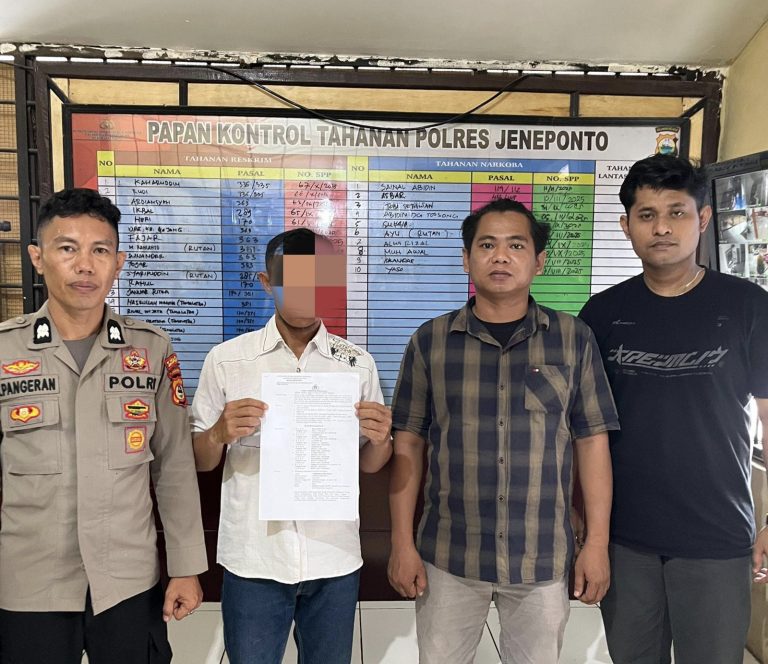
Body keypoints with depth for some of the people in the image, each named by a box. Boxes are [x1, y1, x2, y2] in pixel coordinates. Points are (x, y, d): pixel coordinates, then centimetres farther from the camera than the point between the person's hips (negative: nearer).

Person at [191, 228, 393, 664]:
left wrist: (380, 438, -16)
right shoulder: (226, 360, -5)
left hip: (335, 560, 2)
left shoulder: (358, 364, -1)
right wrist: (220, 433, -19)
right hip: (253, 560, -1)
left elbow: (369, 466, 6)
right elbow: (199, 462, 3)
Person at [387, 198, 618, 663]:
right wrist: (402, 543, -2)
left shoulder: (574, 339, -1)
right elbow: (409, 444, 0)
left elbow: (592, 441, 1)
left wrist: (598, 542, -2)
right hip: (448, 556, 0)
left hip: (543, 557, 0)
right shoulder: (430, 341, -2)